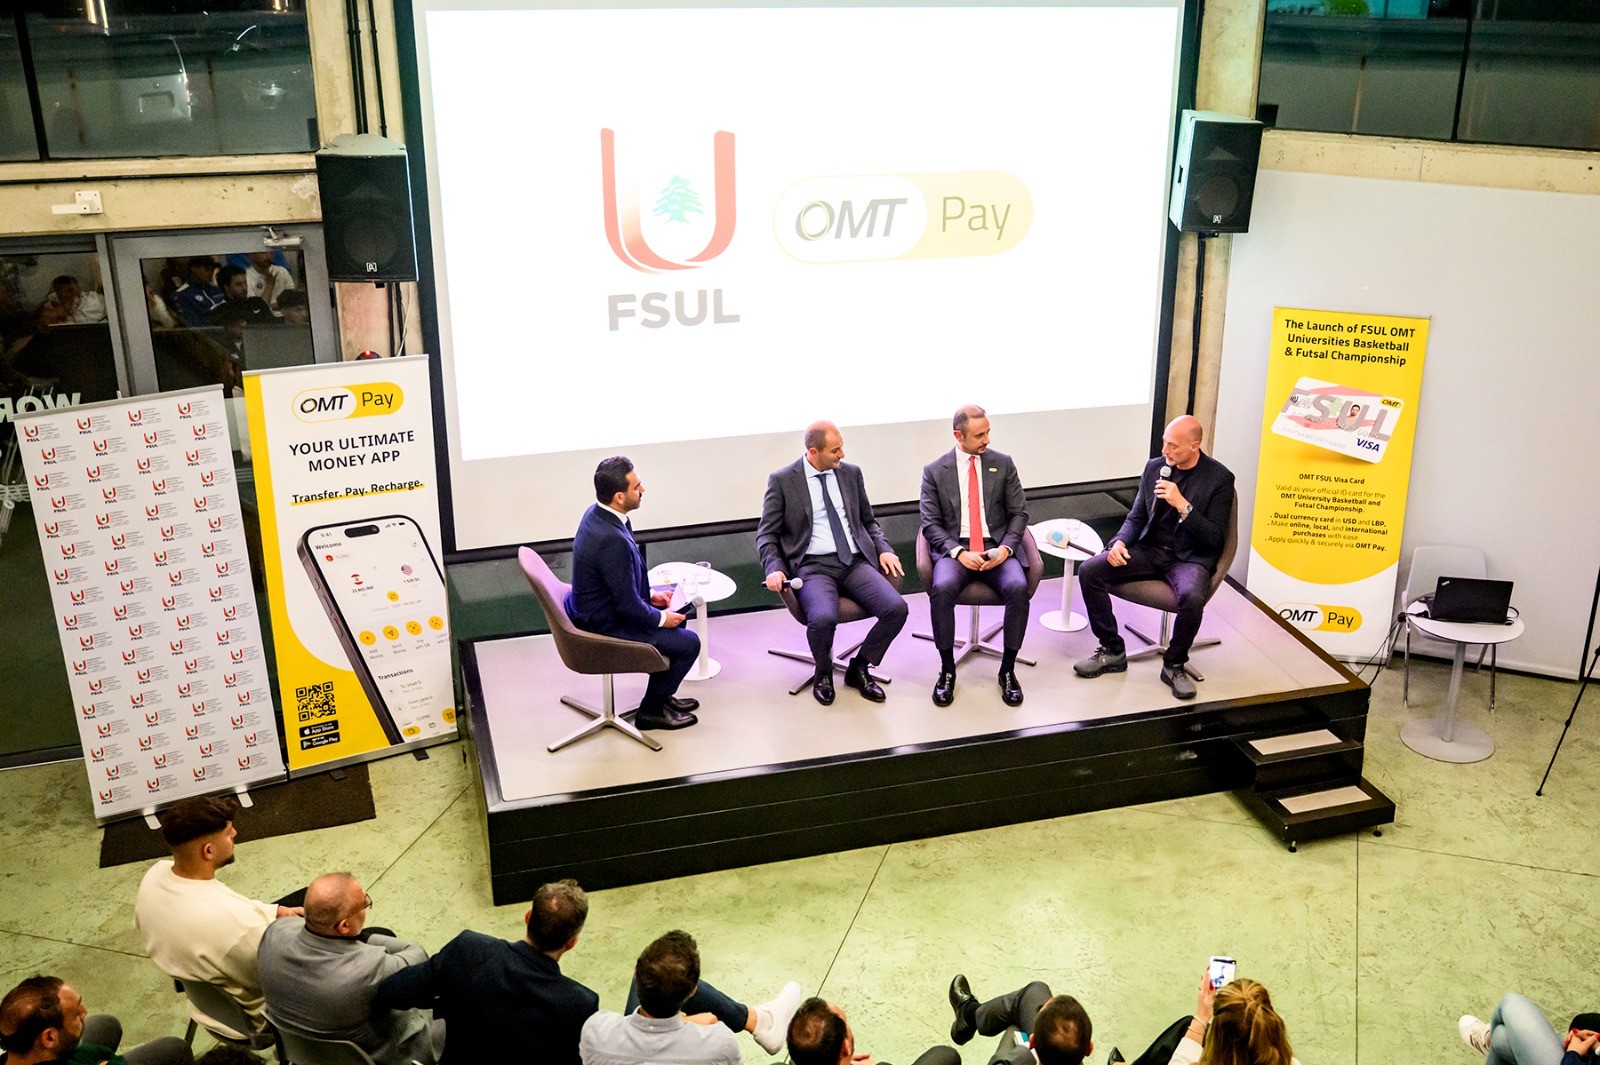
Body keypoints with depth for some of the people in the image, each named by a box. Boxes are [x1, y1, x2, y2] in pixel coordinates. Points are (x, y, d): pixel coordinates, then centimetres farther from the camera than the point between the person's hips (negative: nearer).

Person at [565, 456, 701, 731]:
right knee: (688, 643, -4)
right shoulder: (612, 540, -34)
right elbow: (628, 606, -26)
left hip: (595, 610, 10)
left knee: (675, 618, 23)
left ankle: (661, 694, 34)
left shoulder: (596, 514, -3)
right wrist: (661, 618, -10)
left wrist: (649, 594, 11)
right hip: (605, 626, -10)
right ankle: (651, 710, 13)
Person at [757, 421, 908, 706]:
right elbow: (766, 535, 3)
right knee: (823, 619, -34)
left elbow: (868, 521, 23)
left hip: (855, 562, 4)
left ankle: (859, 668, 5)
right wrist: (775, 569, -15)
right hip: (813, 566, -4)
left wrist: (883, 550, 4)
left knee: (896, 609, -21)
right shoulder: (782, 480, 1)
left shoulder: (851, 473, 13)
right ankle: (823, 674, 1)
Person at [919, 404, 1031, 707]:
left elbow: (1019, 513, 8)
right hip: (955, 548, -1)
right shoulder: (935, 471, 5)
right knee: (942, 588, -33)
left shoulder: (1003, 464, 8)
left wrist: (1006, 547, -11)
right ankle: (947, 669, -14)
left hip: (997, 547, 1)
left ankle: (1008, 669, -13)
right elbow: (930, 523, 1)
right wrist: (958, 552, -15)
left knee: (1018, 588, -30)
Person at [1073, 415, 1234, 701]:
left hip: (1190, 557, -5)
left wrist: (1183, 505, -22)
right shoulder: (1154, 467, 7)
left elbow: (1214, 538, -10)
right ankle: (1112, 650, -1)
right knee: (1089, 571, -17)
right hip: (1149, 550, 5)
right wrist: (1120, 542, -8)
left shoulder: (1219, 478, -7)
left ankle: (1174, 665, -10)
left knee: (1192, 597, -38)